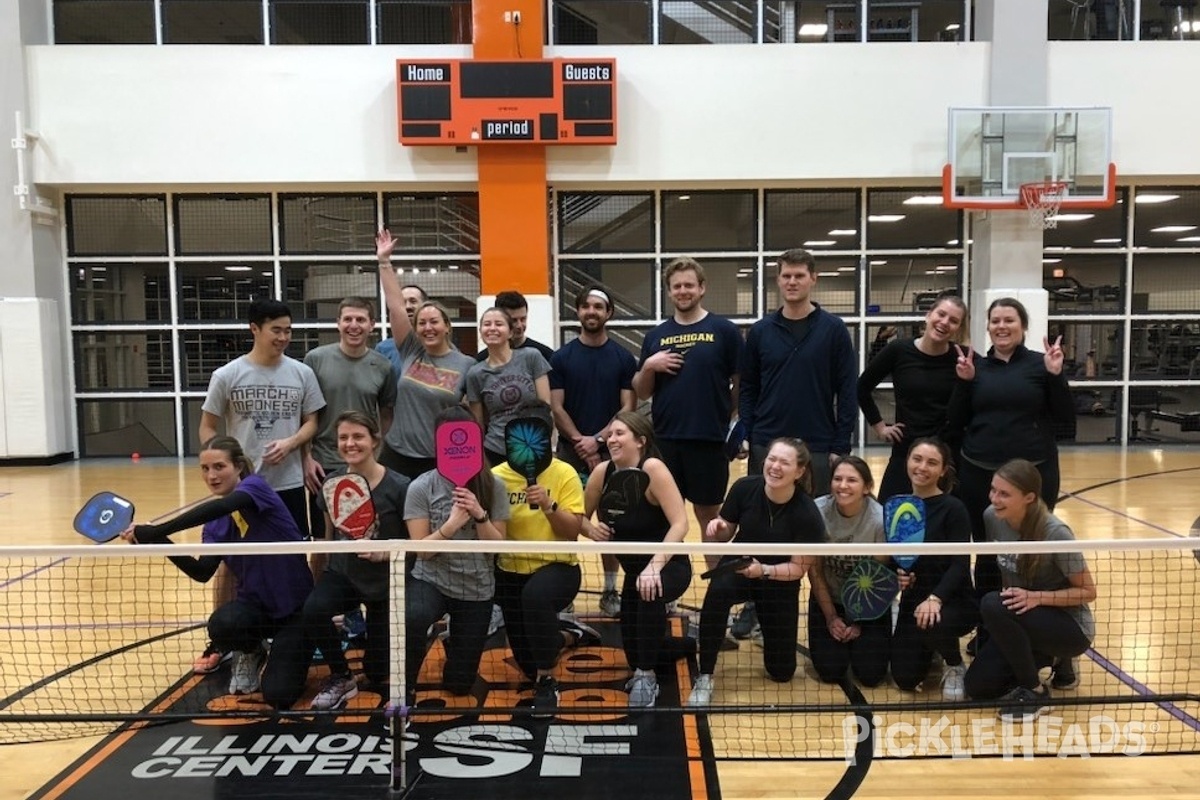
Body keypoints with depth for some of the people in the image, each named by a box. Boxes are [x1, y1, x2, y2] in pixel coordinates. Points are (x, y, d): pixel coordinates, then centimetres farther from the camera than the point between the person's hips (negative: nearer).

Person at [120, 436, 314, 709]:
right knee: (221, 625, -32)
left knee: (279, 695, -17)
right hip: (255, 603, 5)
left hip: (294, 606, -5)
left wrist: (156, 531, -37)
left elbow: (219, 507, -35)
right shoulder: (214, 524, 4)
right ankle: (250, 654, 6)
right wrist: (159, 542, -21)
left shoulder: (255, 485, -13)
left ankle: (291, 650, 17)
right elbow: (203, 573, -10)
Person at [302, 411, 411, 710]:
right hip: (343, 573, 2)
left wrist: (384, 553, -27)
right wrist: (317, 577, 14)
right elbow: (329, 535, 8)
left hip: (386, 583, -2)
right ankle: (341, 678, -5)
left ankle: (371, 625, 40)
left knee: (379, 675, 5)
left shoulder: (398, 486, -19)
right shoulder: (332, 482, -7)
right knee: (313, 610, -33)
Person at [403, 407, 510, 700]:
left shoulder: (492, 486, -7)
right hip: (431, 581, -1)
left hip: (477, 590, 2)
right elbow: (421, 550, -12)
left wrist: (480, 515, -23)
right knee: (411, 618, -39)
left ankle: (455, 644, 45)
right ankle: (403, 688, -11)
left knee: (459, 685, 10)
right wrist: (451, 524, -28)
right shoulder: (421, 487, -9)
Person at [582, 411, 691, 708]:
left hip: (668, 567, -6)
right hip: (634, 570, 6)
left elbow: (680, 523, -30)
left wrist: (654, 566, -39)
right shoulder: (602, 471, -8)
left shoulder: (653, 468, -24)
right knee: (633, 646, 6)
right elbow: (580, 517, 4)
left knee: (649, 592, -39)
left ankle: (646, 677, -20)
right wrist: (591, 529, -19)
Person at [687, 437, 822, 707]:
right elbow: (724, 535, -4)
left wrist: (764, 571, -33)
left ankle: (757, 617, 35)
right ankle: (705, 678, -22)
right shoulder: (745, 488, -18)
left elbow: (799, 568, -16)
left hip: (780, 582, 0)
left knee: (781, 672, 4)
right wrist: (717, 530, -28)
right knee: (717, 592, -38)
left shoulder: (807, 514, -23)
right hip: (738, 568, 0)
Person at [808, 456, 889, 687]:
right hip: (828, 599, 1)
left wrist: (859, 622, -3)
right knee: (830, 673, -7)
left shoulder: (880, 520, -23)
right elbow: (814, 571, -9)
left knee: (870, 675, -7)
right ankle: (841, 642, 26)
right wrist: (831, 618, -3)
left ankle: (865, 640, 25)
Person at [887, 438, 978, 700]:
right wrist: (895, 574, -16)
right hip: (913, 600, 5)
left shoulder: (953, 508, -13)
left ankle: (956, 666, -2)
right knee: (905, 679, -4)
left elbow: (960, 564, -19)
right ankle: (927, 648, 32)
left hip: (955, 600, -4)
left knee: (932, 624, -39)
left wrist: (935, 598, -34)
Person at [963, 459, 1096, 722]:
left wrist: (1036, 597, -29)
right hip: (1024, 620, 6)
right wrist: (1008, 595, -5)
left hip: (1071, 627, -6)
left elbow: (1088, 591, -17)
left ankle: (1034, 692, -12)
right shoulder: (992, 517, -10)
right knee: (977, 686, -2)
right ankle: (1051, 659, 19)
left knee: (993, 605, -33)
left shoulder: (1055, 532, -26)